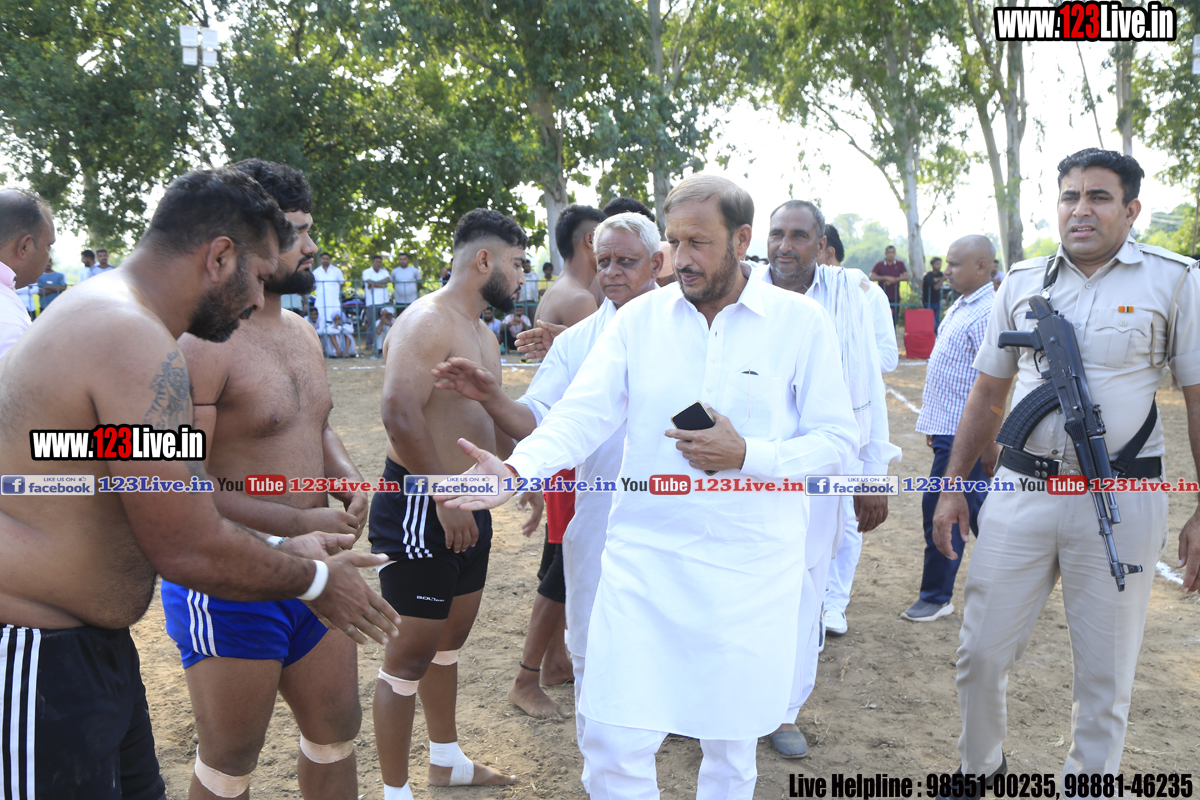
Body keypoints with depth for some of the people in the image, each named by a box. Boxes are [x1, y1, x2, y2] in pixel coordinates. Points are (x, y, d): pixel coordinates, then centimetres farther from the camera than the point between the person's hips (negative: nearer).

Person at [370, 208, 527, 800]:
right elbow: (399, 413, -28)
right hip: (420, 505, -10)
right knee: (411, 653, 1)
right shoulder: (426, 322, -17)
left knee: (450, 639, 22)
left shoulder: (483, 335, 16)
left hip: (465, 506, 10)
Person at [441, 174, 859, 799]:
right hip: (644, 558, 1)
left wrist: (747, 455, -17)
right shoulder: (640, 317, 2)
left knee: (731, 744, 14)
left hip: (749, 571, -1)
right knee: (614, 743, 2)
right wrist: (519, 469, -25)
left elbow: (837, 441, -1)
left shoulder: (800, 321, -3)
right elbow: (582, 414, -7)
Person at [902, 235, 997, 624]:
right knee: (975, 506, 17)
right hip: (949, 427, 10)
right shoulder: (962, 306, 14)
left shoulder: (986, 313, -17)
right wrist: (934, 424, 20)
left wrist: (990, 443, -22)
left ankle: (937, 596, 9)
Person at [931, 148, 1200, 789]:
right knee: (980, 653, 8)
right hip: (1021, 490, 3)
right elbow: (987, 393, 12)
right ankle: (980, 766, 33)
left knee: (1104, 676, 10)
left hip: (1119, 501, -2)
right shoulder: (1021, 281, 6)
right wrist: (953, 486, 10)